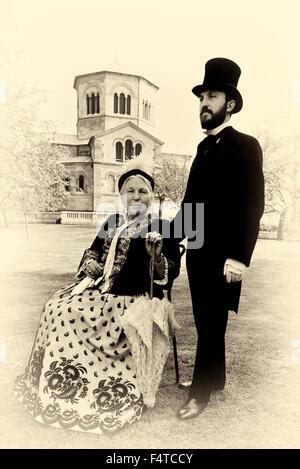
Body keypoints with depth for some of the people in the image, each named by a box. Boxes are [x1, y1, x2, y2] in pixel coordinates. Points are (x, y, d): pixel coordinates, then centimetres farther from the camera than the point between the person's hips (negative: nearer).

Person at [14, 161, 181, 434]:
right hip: (103, 289, 7)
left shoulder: (161, 228, -5)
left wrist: (156, 256, -31)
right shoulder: (112, 223, 12)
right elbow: (93, 252, 23)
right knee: (59, 308, -10)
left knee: (77, 317, -25)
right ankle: (62, 382, 6)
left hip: (136, 299, -6)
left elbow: (171, 273, -12)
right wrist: (92, 266, 2)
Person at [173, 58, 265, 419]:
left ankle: (200, 391, 18)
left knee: (211, 323, 3)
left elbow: (253, 204, -15)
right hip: (197, 250, 7)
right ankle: (214, 376, 34)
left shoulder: (244, 145, -7)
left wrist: (238, 257, -21)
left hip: (221, 255, -7)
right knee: (206, 321, 16)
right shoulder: (204, 147, 15)